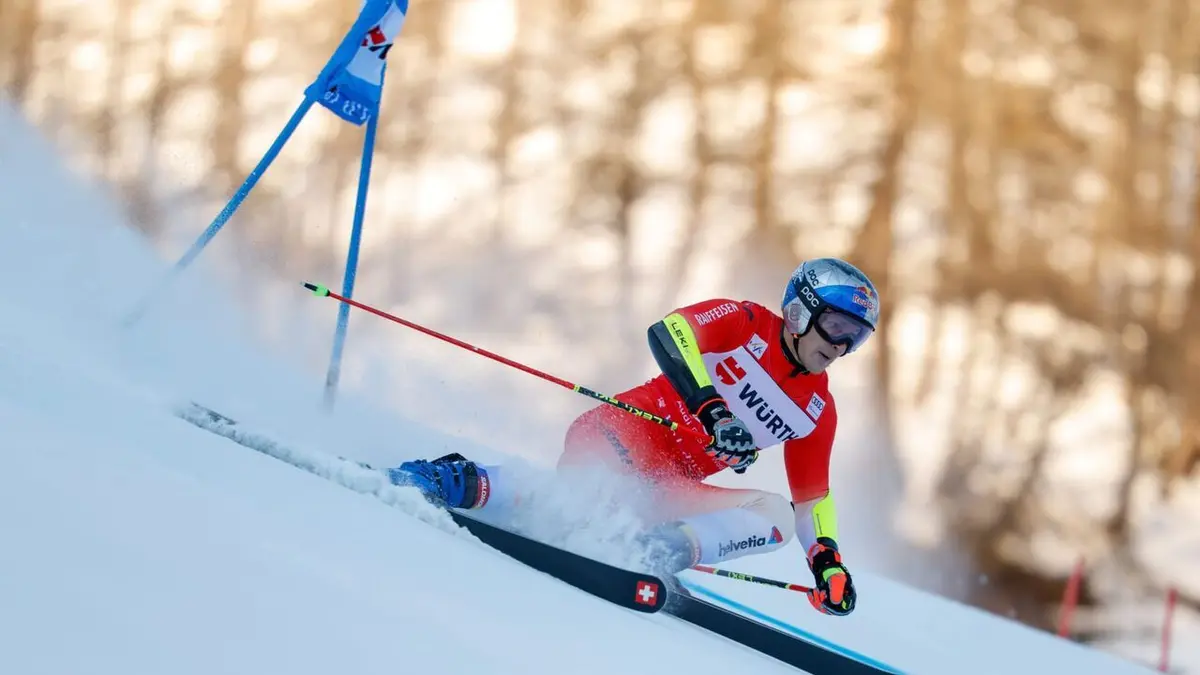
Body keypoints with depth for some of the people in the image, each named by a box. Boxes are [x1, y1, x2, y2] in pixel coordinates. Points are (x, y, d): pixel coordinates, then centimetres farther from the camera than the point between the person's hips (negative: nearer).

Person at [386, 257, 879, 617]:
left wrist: (828, 561, 7)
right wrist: (708, 406, -32)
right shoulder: (743, 322, -1)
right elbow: (669, 332, -18)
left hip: (671, 490, 6)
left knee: (778, 516, -15)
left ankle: (673, 546, -32)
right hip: (624, 435, -6)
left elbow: (811, 498, 23)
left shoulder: (817, 413, 14)